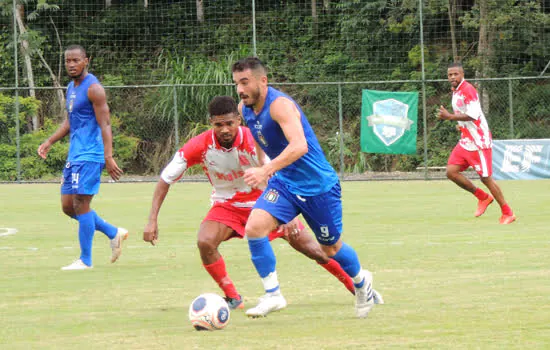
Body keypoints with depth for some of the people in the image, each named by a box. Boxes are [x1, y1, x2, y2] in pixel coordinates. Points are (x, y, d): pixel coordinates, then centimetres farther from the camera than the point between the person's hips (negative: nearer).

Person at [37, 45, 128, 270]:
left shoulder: (93, 88, -12)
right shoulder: (71, 88, 16)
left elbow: (105, 124, -16)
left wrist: (108, 157, -24)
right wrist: (49, 142, 16)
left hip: (89, 155, -10)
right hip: (74, 155, 10)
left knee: (81, 204, -9)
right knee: (68, 206, 9)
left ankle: (85, 260, -3)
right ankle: (114, 233, 21)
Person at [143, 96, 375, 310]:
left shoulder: (254, 141, -28)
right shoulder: (200, 146, -23)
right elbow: (165, 179, -15)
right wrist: (152, 221, -23)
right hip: (227, 206, 1)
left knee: (307, 245, -2)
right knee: (205, 242, -27)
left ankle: (356, 286, 17)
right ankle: (232, 298, -9)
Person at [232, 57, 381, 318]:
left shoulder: (279, 105, -27)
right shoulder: (244, 108, -2)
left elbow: (299, 145, -42)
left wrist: (267, 170, -53)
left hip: (318, 185, -6)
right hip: (284, 183, 6)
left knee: (331, 249, 12)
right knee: (254, 227, -20)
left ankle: (361, 281, 43)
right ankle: (272, 295, -13)